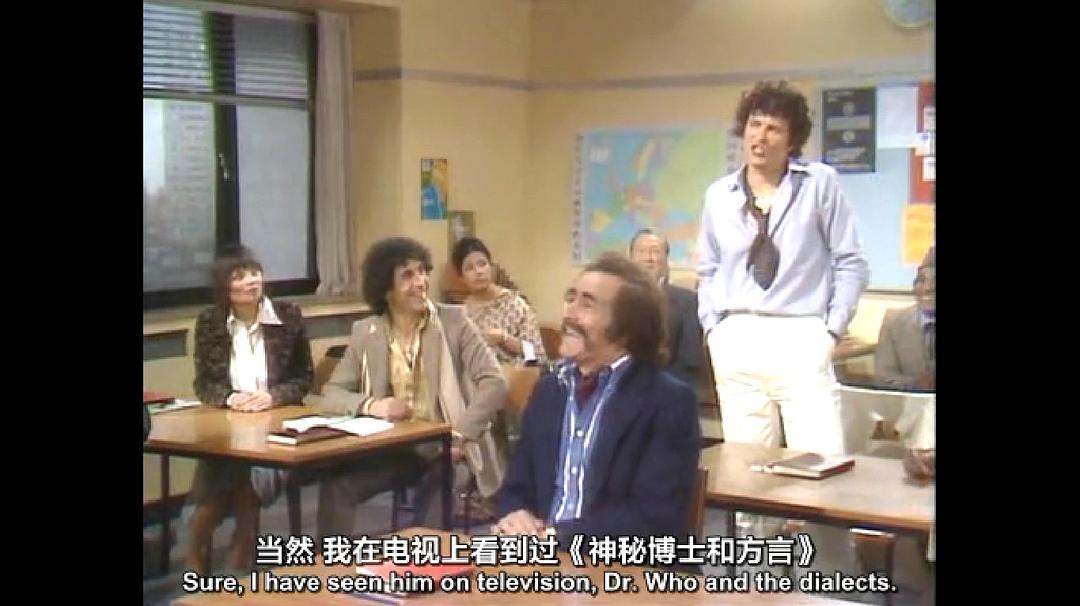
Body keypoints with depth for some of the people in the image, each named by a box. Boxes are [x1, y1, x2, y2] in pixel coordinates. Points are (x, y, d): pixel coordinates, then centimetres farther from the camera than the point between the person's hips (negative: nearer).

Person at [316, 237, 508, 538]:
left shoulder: (454, 320, -4)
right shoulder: (365, 333, 4)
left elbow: (494, 382, -10)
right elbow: (331, 394, 5)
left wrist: (460, 436, -23)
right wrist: (370, 405, -17)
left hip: (447, 449, -3)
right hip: (394, 449, 3)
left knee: (430, 518, -32)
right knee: (335, 485, -21)